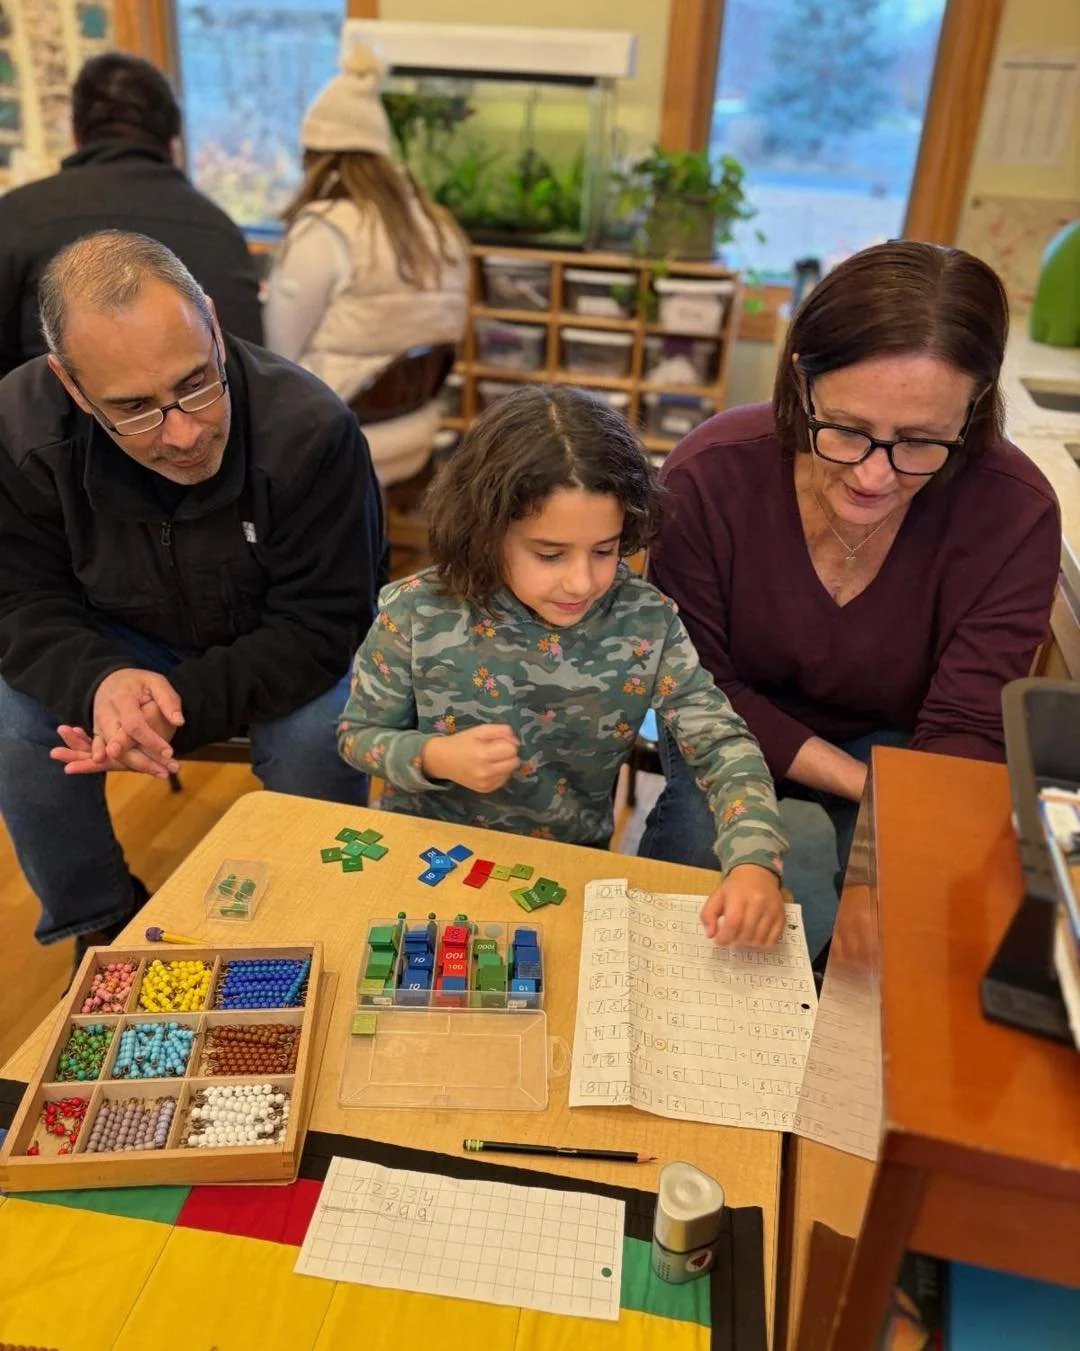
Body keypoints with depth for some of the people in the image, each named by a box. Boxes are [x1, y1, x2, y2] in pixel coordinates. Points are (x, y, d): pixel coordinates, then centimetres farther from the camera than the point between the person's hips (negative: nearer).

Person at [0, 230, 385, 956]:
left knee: (317, 736, -31)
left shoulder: (312, 430, -31)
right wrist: (98, 679, -36)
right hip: (126, 641, 3)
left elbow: (319, 625, -25)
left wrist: (181, 708, -37)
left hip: (285, 651, -2)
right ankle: (100, 926, 9)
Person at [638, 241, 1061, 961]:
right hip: (743, 742, -1)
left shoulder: (1014, 514, -20)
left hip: (895, 745, 2)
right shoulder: (709, 477, -22)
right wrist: (862, 786, -22)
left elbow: (964, 736, -19)